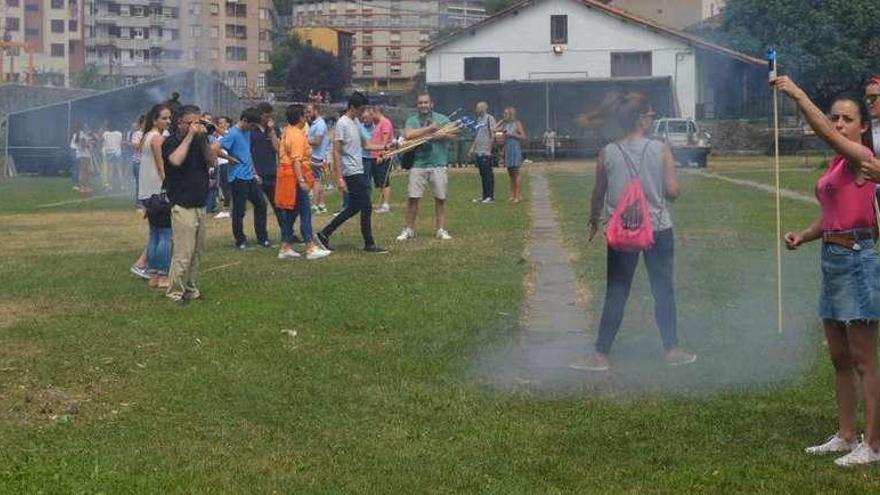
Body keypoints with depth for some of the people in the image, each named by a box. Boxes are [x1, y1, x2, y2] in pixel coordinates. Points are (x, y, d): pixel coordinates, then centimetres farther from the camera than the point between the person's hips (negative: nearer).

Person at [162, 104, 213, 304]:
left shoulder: (199, 140, 13)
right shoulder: (171, 142, -6)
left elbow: (211, 161, 4)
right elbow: (176, 160, -26)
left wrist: (203, 139, -8)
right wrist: (190, 136, -18)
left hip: (200, 205, 7)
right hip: (183, 206, -7)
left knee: (196, 253, 10)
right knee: (183, 254, -10)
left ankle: (190, 288, 19)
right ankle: (175, 292, -3)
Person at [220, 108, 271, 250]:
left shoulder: (247, 133, 10)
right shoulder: (233, 134, -16)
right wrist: (231, 159, -15)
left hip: (250, 177, 8)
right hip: (238, 178, -8)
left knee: (260, 204, 10)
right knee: (239, 211, 1)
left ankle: (262, 238, 18)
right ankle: (240, 241, 12)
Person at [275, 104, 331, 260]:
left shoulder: (287, 132, 13)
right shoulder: (297, 135, -15)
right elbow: (296, 160, -22)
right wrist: (301, 181, -25)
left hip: (287, 175, 10)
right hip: (295, 177, -10)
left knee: (288, 213, 11)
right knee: (305, 213, -7)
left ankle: (285, 248, 13)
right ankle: (311, 248, -8)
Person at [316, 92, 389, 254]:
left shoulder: (356, 122, 13)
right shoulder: (342, 124, -14)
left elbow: (364, 144, 25)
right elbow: (336, 152, -17)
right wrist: (340, 178, -21)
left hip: (358, 172, 9)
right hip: (352, 173, -9)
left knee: (354, 208, 13)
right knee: (366, 207, -5)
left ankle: (325, 233, 16)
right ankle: (369, 244, 3)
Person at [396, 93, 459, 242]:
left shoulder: (442, 119, 10)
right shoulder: (412, 121, 6)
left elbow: (455, 133, 3)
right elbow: (408, 135, -14)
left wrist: (443, 135, -14)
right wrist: (429, 129, -13)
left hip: (438, 164, 1)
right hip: (418, 164, -1)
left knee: (440, 198, 3)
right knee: (413, 198, -3)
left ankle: (441, 229, 11)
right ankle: (409, 229, 6)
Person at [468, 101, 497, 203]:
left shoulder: (489, 118, -8)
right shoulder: (479, 119, 17)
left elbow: (492, 134, -14)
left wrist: (489, 148, -19)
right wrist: (472, 148, 20)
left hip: (486, 152, -8)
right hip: (478, 152, 8)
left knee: (488, 174, -5)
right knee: (482, 174, 11)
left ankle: (491, 196, -2)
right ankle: (485, 196, 17)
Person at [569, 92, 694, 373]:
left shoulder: (607, 154, -5)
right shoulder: (661, 151, -9)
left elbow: (598, 194, 3)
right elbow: (673, 191, -10)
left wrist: (594, 220, 19)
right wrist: (675, 188, 13)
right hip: (658, 231, -1)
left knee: (616, 294, 7)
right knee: (663, 290, 12)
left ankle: (601, 355, 8)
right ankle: (672, 350, 19)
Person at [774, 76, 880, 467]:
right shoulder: (837, 165, 14)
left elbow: (825, 133, -27)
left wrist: (797, 94, -28)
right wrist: (803, 236, 3)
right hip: (833, 261, 9)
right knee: (840, 360, 15)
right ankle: (846, 436, 24)